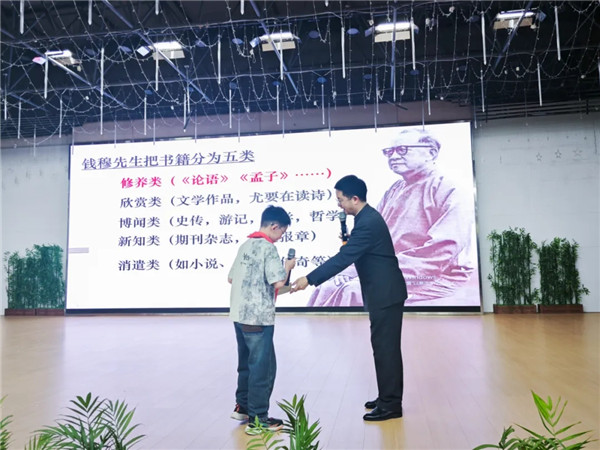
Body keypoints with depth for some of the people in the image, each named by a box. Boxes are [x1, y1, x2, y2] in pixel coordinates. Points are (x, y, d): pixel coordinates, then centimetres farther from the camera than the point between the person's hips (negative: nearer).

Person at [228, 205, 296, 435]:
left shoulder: (245, 245, 12)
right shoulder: (268, 248, -13)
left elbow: (231, 277, 18)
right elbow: (279, 281, -21)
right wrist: (288, 267, -3)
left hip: (239, 314, 9)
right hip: (258, 317, -9)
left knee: (247, 363, 22)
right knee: (263, 367, 1)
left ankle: (242, 406, 33)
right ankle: (257, 419, 8)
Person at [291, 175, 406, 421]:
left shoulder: (368, 223, -22)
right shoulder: (367, 217, 11)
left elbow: (343, 258, -26)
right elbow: (354, 252, 20)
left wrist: (309, 279, -25)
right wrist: (348, 241, -1)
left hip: (385, 293, -10)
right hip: (384, 291, 10)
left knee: (385, 347, -3)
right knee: (385, 346, 16)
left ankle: (390, 404, 8)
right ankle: (389, 397, 27)